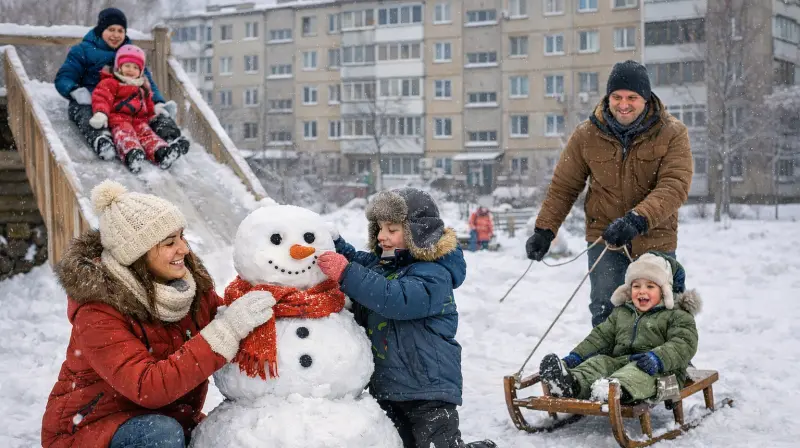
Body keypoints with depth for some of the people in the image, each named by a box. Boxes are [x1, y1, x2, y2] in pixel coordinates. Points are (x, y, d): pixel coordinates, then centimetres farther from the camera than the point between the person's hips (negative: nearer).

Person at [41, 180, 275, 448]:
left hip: (170, 416, 7)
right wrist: (224, 332, -38)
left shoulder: (189, 279, -6)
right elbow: (148, 388, -34)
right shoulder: (98, 311, -25)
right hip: (91, 426, -6)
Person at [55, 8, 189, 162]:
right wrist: (77, 92, -23)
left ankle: (171, 137, -46)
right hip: (90, 102, -4)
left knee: (158, 114, -20)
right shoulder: (82, 51, 8)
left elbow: (147, 81, 14)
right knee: (86, 114, -39)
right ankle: (100, 139, -67)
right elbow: (63, 78, 2)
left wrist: (158, 103, -8)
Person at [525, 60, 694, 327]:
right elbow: (563, 187, 5)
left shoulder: (672, 134, -10)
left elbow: (674, 187, -21)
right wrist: (544, 230, -1)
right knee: (605, 313, -8)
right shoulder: (587, 135, -4)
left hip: (655, 240, 0)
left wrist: (637, 219, -36)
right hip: (604, 236, 0)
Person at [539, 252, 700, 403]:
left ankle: (620, 388, -69)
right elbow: (600, 336, 21)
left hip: (662, 372, -6)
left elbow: (684, 344, -10)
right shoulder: (621, 313, 24)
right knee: (599, 361, -20)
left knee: (639, 372, -37)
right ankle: (573, 384, -48)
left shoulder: (677, 316, 5)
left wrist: (657, 359, -29)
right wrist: (575, 357, 5)